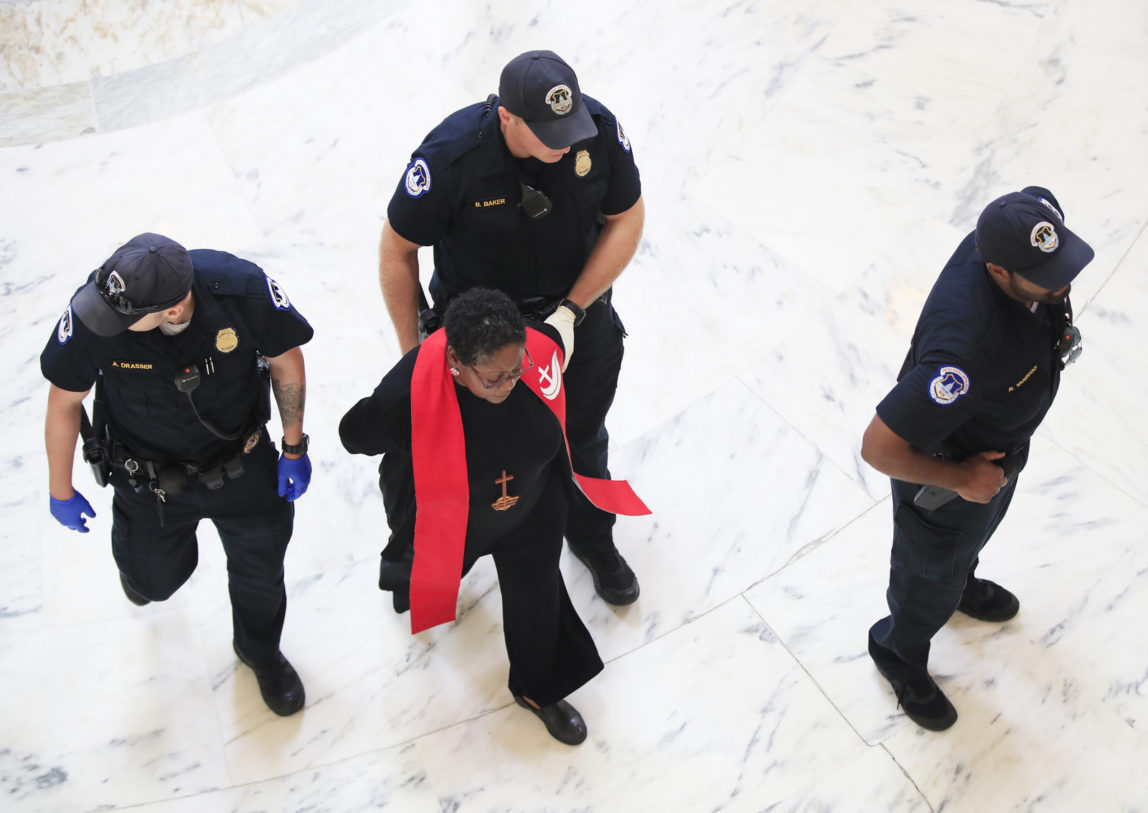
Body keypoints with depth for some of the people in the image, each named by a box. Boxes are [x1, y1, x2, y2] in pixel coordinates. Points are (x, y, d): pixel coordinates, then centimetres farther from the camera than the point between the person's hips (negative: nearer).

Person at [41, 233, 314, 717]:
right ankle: (138, 553, 60)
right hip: (149, 475, 0)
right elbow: (64, 403, -13)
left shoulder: (243, 290, -33)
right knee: (155, 580, 20)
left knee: (261, 569, 17)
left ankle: (260, 652, 51)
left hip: (242, 463, 0)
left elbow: (286, 359, -13)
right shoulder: (90, 317, -32)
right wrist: (61, 492, 0)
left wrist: (293, 449, -4)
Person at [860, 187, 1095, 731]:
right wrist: (961, 480, -25)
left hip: (999, 447, 7)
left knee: (975, 535, 39)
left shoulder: (1019, 236, -27)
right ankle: (899, 656, 55)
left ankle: (963, 587, 72)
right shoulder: (967, 349, -49)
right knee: (930, 581, 23)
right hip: (945, 471, -7)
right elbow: (878, 447, -43)